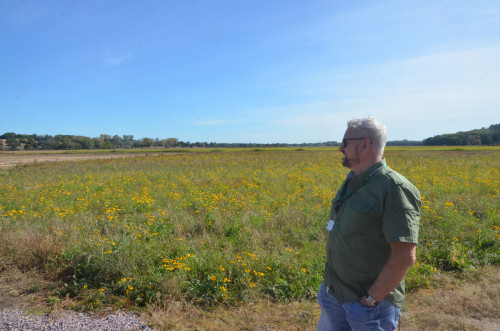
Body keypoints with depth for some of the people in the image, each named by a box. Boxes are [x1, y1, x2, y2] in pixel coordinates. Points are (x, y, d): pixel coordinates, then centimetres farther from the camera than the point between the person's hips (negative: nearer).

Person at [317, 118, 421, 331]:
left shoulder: (394, 188, -20)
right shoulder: (352, 182, 6)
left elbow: (405, 257, -23)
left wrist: (371, 299, -18)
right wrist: (330, 284, 11)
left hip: (370, 304, -8)